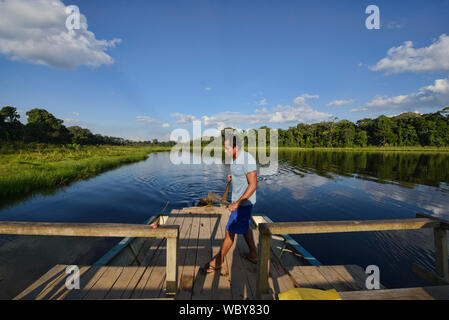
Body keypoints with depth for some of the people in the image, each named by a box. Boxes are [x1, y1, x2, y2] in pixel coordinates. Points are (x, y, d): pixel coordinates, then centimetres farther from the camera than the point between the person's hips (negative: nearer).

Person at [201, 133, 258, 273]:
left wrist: (237, 203, -27)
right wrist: (230, 177, -2)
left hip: (244, 202, -10)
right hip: (238, 199, 10)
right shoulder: (236, 158, 4)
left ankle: (217, 262, 19)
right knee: (244, 226, 23)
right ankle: (253, 255, 41)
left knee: (230, 231, 2)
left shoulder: (248, 160, -25)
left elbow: (253, 185, -26)